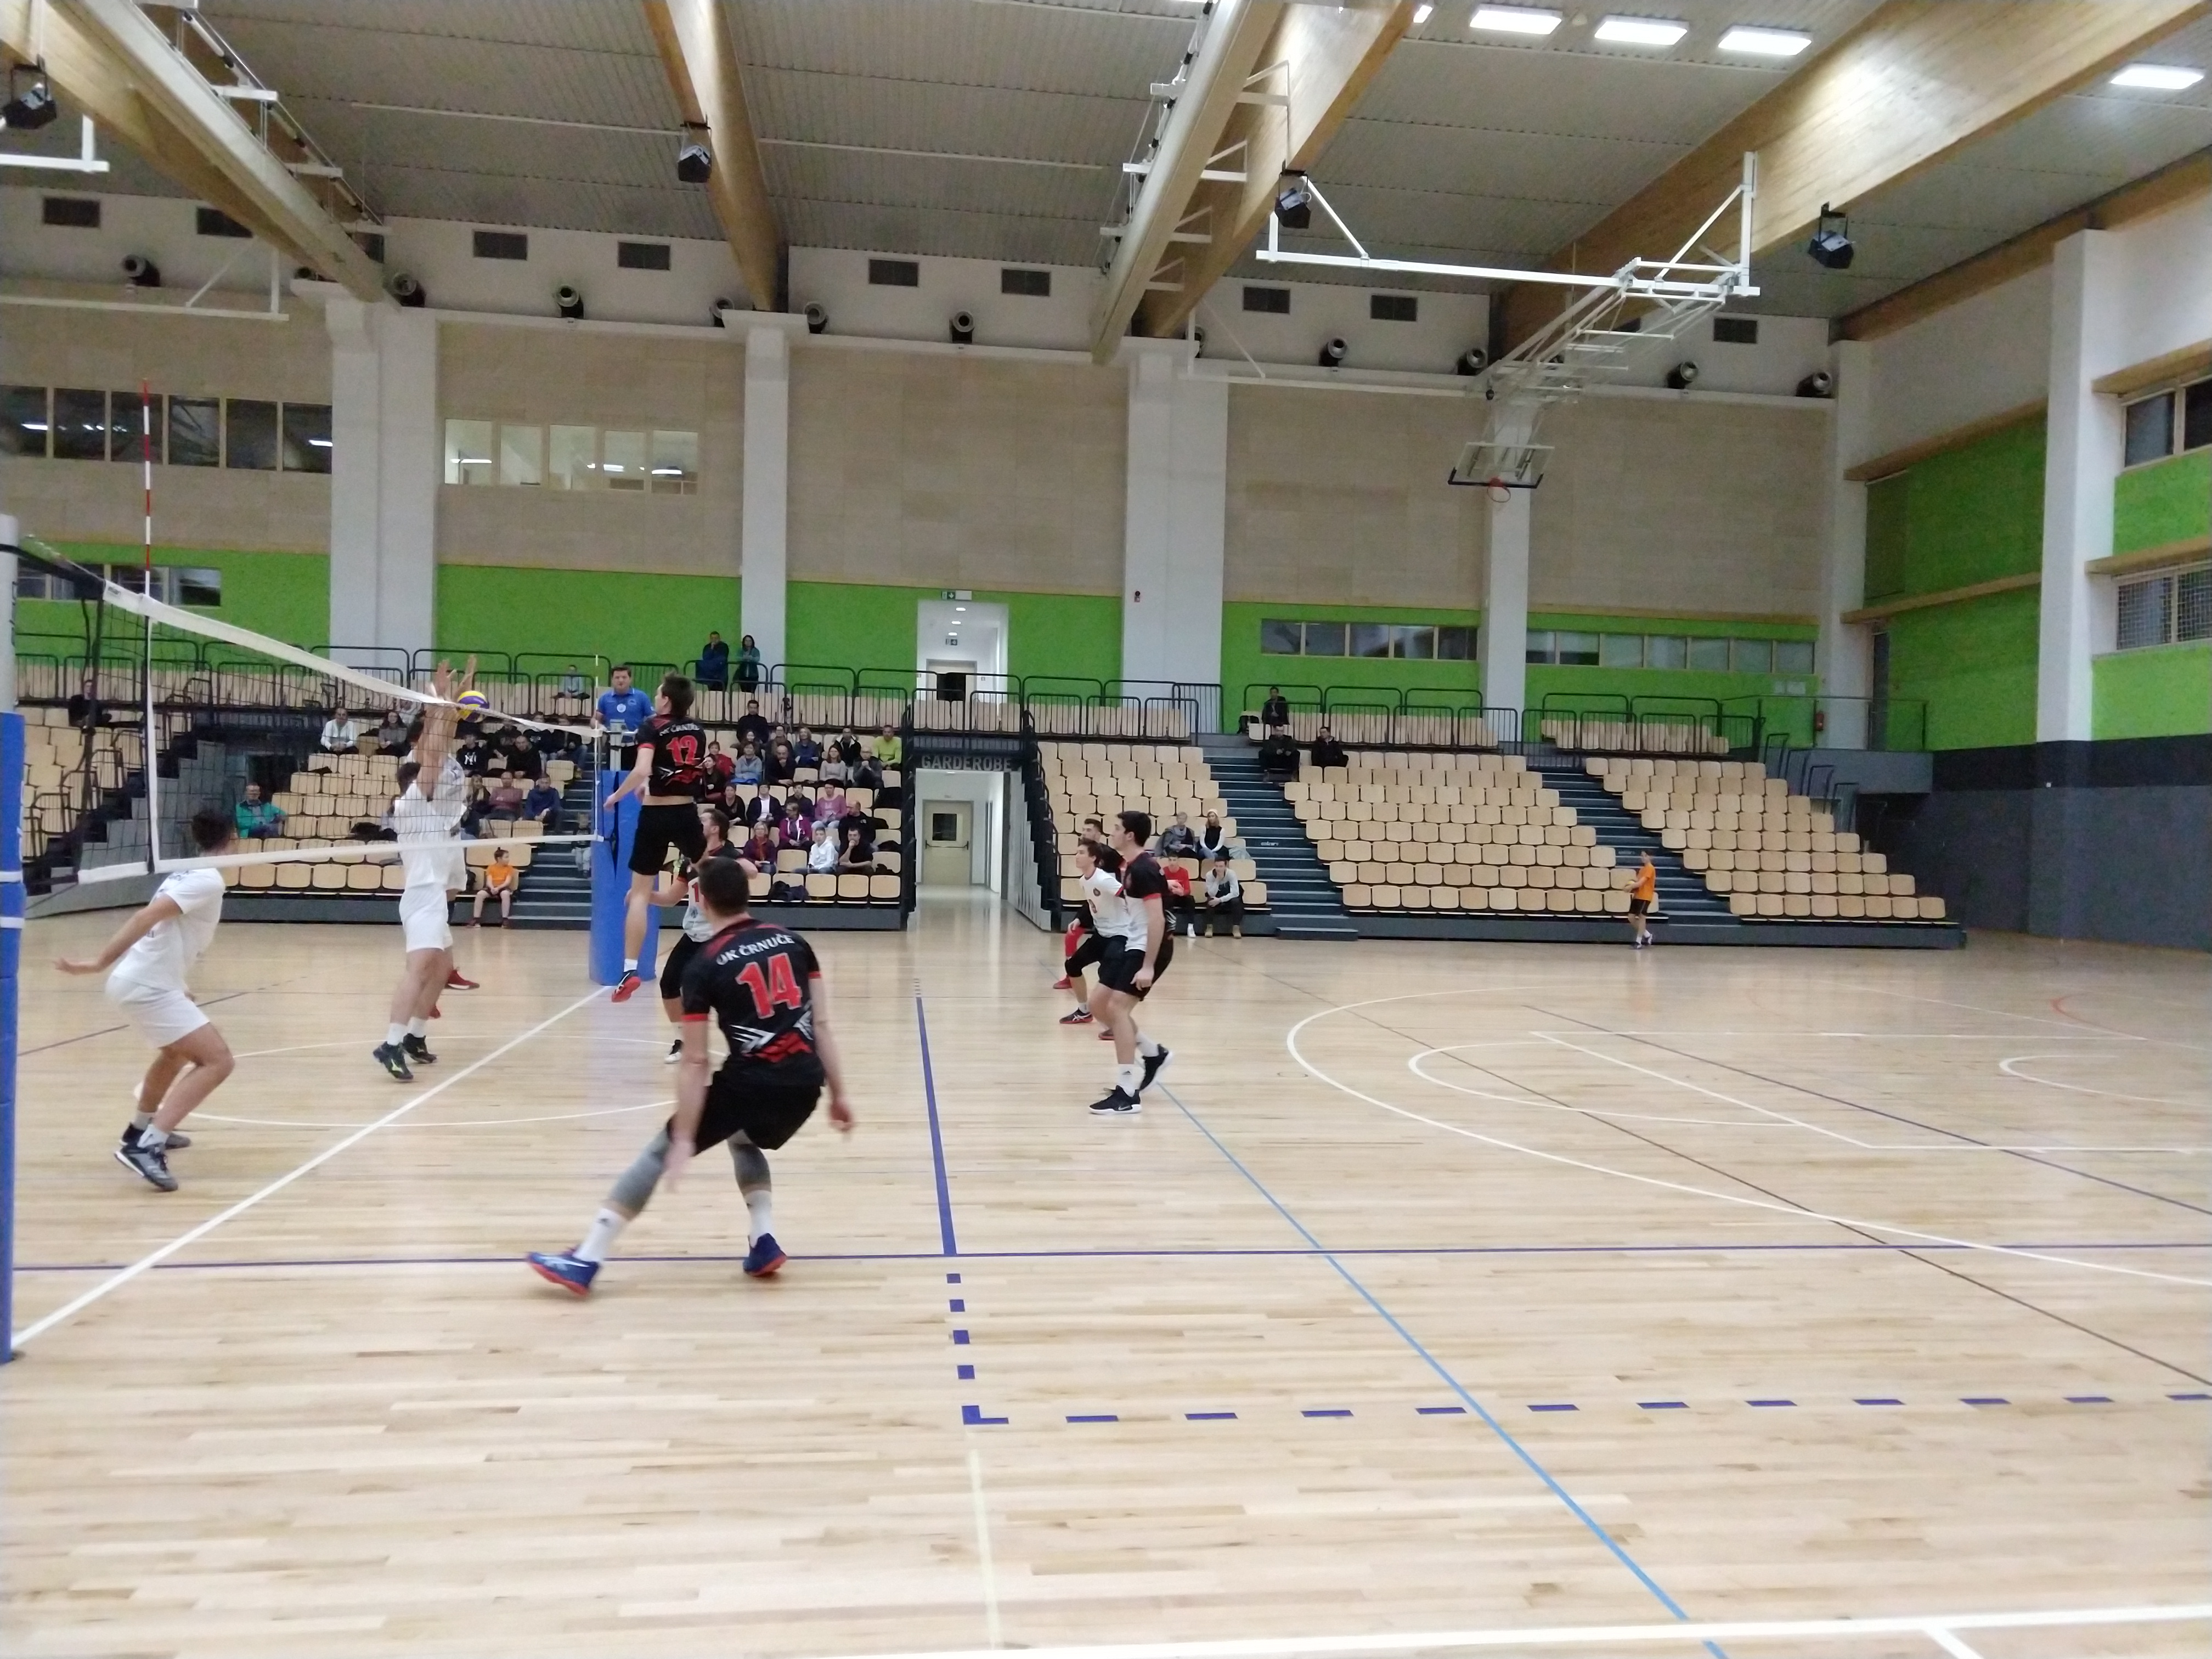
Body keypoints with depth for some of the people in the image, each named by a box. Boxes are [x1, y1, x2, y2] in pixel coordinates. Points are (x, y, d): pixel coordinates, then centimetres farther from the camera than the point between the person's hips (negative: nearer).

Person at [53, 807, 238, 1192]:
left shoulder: (187, 874, 16)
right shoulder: (208, 879, -12)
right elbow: (145, 918, -23)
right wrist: (98, 964, -28)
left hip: (140, 982, 10)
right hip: (146, 986, -10)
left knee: (179, 1053, 33)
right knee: (217, 1060, -16)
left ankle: (141, 1129, 47)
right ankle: (145, 1147, -25)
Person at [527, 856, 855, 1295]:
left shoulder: (704, 967, -2)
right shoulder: (792, 940, 8)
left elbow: (695, 1062, -5)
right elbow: (823, 1023, 6)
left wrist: (684, 1139, -3)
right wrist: (838, 1094, 11)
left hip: (750, 1084, -5)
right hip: (804, 1087, 5)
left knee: (659, 1152, 10)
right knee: (745, 1140, 34)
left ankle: (585, 1261, 7)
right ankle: (763, 1241, 18)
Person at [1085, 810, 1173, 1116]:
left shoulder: (1143, 869, -20)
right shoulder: (1130, 865, 10)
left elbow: (1157, 918, -27)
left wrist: (1148, 966, -29)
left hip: (1148, 948, -10)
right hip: (1130, 945, 10)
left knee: (1117, 1007, -17)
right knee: (1099, 1003, 10)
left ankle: (1127, 1095, -13)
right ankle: (1152, 1053, 25)